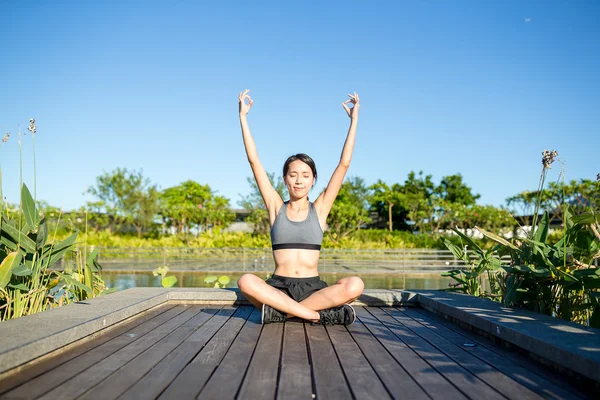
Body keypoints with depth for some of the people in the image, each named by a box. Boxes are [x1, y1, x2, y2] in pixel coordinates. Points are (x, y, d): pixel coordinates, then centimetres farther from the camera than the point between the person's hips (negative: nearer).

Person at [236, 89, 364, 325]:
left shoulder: (319, 209, 6)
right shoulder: (276, 207, 7)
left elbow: (344, 164, 4)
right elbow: (254, 161, 4)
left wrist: (354, 120, 4)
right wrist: (243, 117, 4)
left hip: (312, 287, 1)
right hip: (278, 286, 0)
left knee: (355, 285, -29)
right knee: (246, 282, -32)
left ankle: (281, 311, -23)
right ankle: (320, 314, -28)